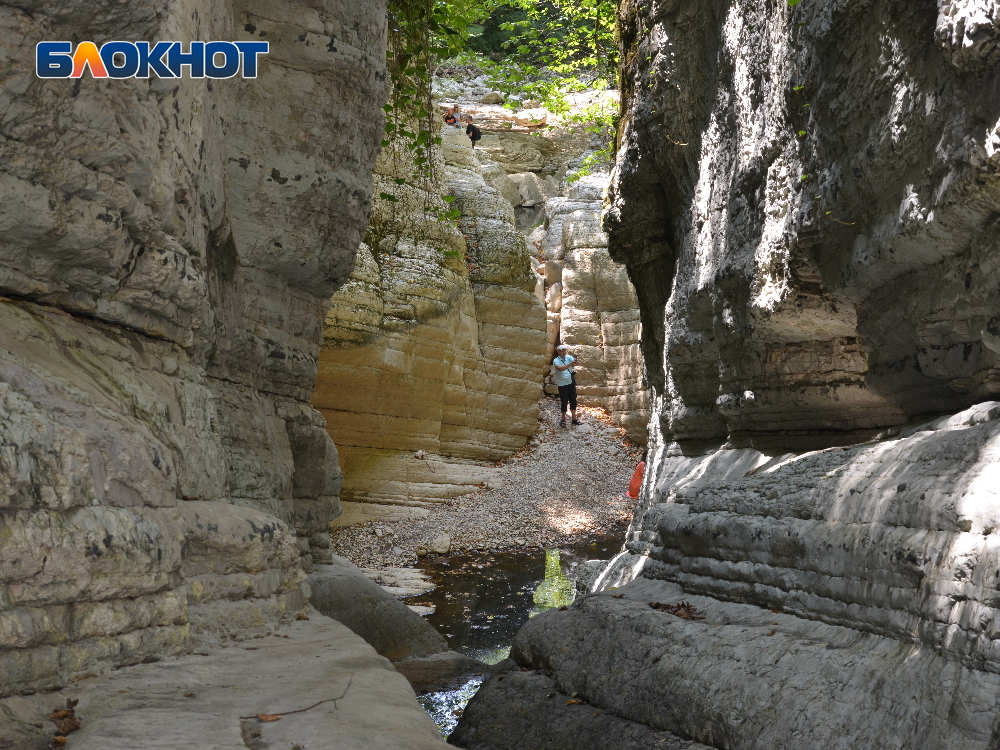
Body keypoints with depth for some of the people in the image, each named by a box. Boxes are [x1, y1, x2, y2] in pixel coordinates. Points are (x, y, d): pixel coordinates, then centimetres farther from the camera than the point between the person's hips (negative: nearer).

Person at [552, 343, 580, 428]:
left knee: (573, 401, 9)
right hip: (562, 384, -4)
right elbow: (560, 368, -29)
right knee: (564, 402, 0)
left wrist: (576, 360, -44)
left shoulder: (569, 357, 1)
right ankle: (563, 420, 13)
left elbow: (574, 361, -20)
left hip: (571, 382, 4)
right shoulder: (556, 360, -10)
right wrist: (570, 364, -43)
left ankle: (574, 418, 21)